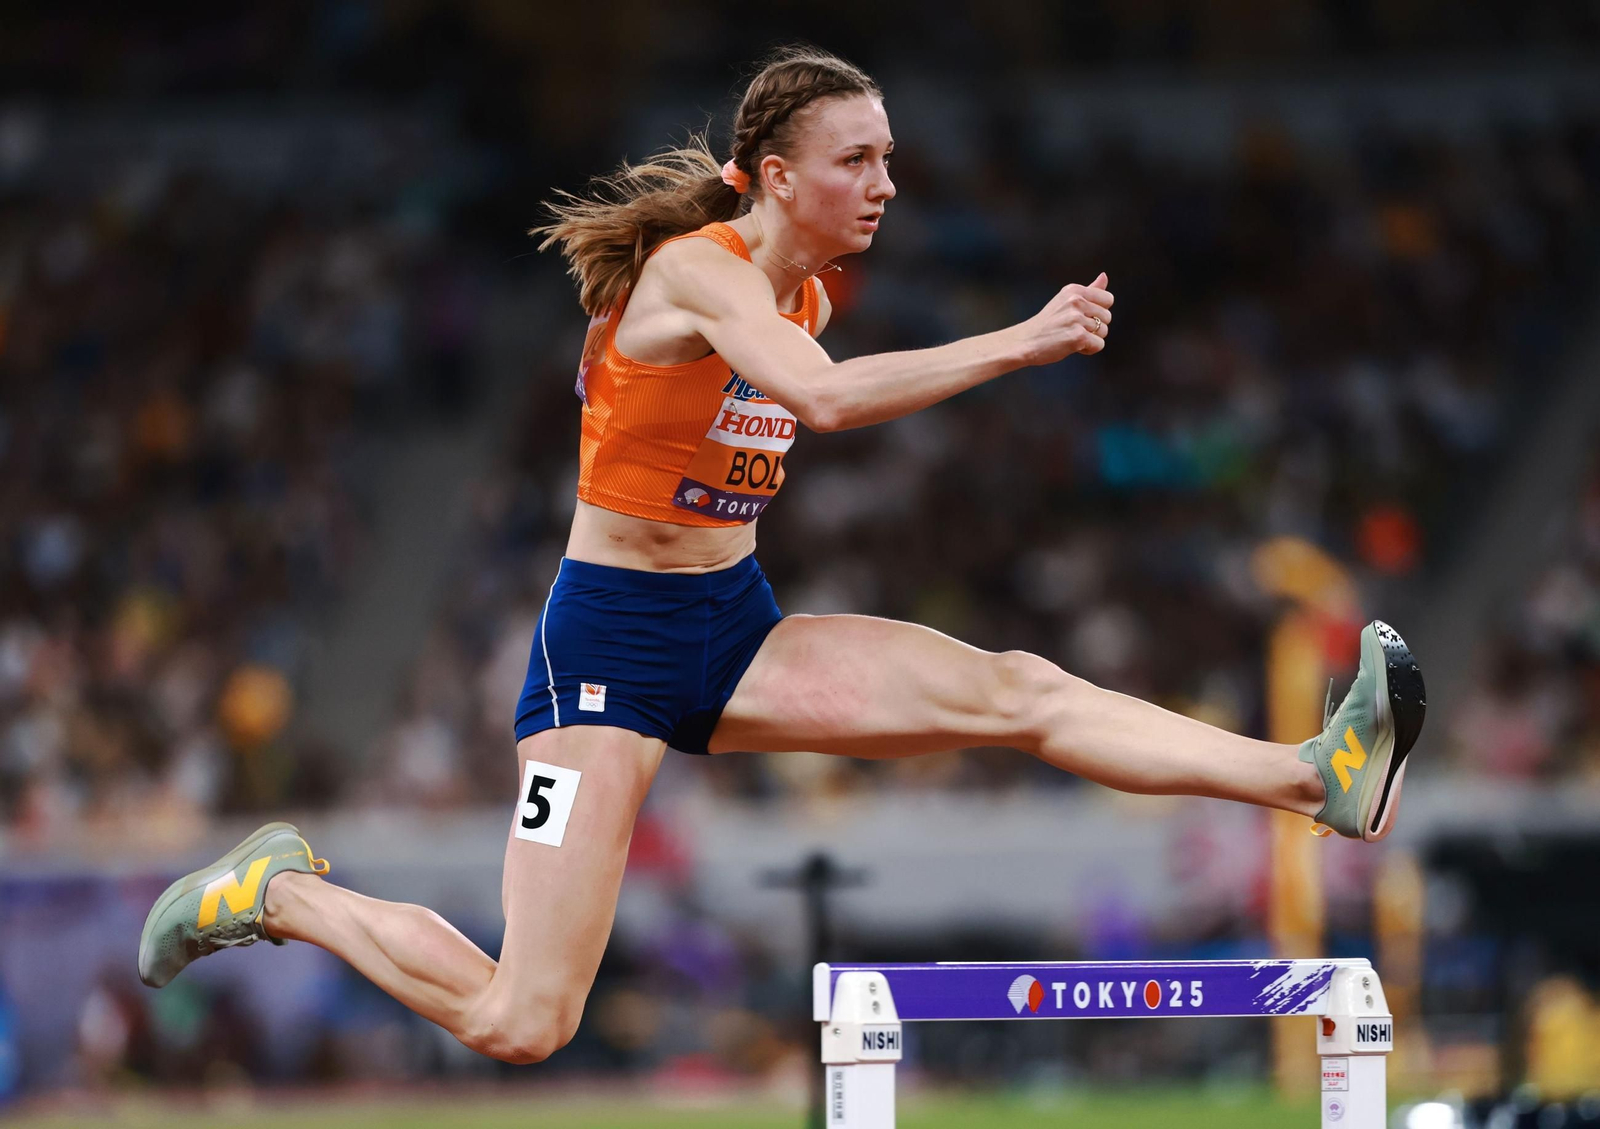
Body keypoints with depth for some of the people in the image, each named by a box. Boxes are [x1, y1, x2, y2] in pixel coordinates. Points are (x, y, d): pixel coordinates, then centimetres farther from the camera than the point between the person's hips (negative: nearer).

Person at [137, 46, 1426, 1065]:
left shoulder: (804, 293, 6)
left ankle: (1317, 779, -25)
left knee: (1015, 690, -14)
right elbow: (823, 394, -39)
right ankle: (279, 891, 13)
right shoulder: (696, 266, -19)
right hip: (611, 640, -7)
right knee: (519, 1026, -9)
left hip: (735, 627, 7)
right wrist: (1020, 342, -38)